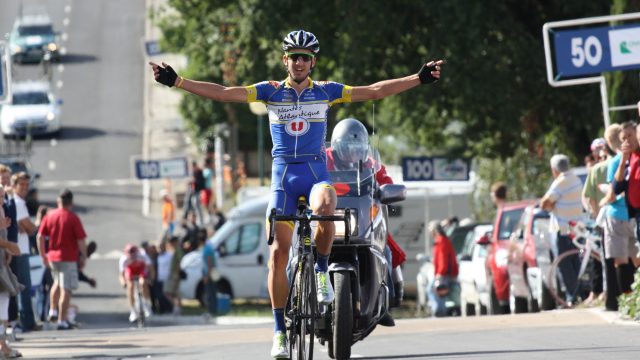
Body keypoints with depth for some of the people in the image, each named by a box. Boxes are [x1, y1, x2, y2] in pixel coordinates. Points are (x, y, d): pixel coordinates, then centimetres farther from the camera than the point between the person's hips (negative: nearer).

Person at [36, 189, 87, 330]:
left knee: (57, 283, 29)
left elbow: (40, 236, 3)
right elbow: (81, 241, -12)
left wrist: (43, 255, 12)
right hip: (69, 259, -5)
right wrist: (83, 258, 0)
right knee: (66, 289, -1)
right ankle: (62, 320, -3)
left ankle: (53, 310, 25)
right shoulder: (73, 218, -11)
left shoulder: (49, 215, 1)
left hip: (52, 257, 5)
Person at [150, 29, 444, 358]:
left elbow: (375, 91, 3)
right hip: (283, 176, 1)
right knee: (279, 252, -4)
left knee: (325, 208, -37)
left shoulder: (326, 92, 4)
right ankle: (280, 330, 6)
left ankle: (322, 270, -9)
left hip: (316, 173, -1)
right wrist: (176, 81, -13)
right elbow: (221, 93, -3)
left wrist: (419, 78, -4)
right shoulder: (270, 92, 3)